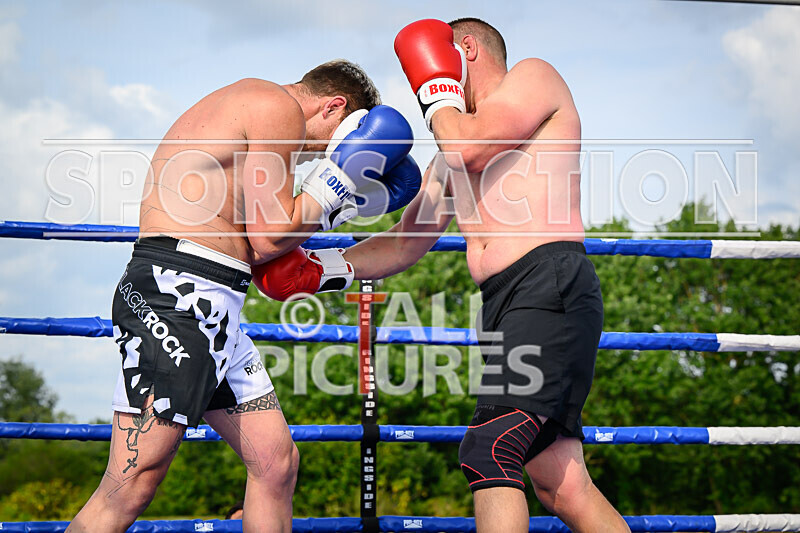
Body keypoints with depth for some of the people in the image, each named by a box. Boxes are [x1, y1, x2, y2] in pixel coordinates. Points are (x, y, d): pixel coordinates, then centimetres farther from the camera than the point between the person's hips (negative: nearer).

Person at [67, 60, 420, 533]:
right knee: (135, 483, -16)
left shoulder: (248, 101, 26)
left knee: (277, 461, 9)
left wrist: (342, 206, 25)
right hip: (177, 292, -11)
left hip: (213, 312, 11)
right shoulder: (280, 108, -5)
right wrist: (340, 178, 1)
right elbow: (268, 239, -9)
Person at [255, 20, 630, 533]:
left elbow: (469, 147, -10)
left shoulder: (533, 76, 7)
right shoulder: (450, 157, 30)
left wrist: (436, 87, 8)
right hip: (502, 305, 8)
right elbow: (405, 242, 30)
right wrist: (315, 272, 20)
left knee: (488, 453, -20)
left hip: (551, 284, -8)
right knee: (561, 485, 1)